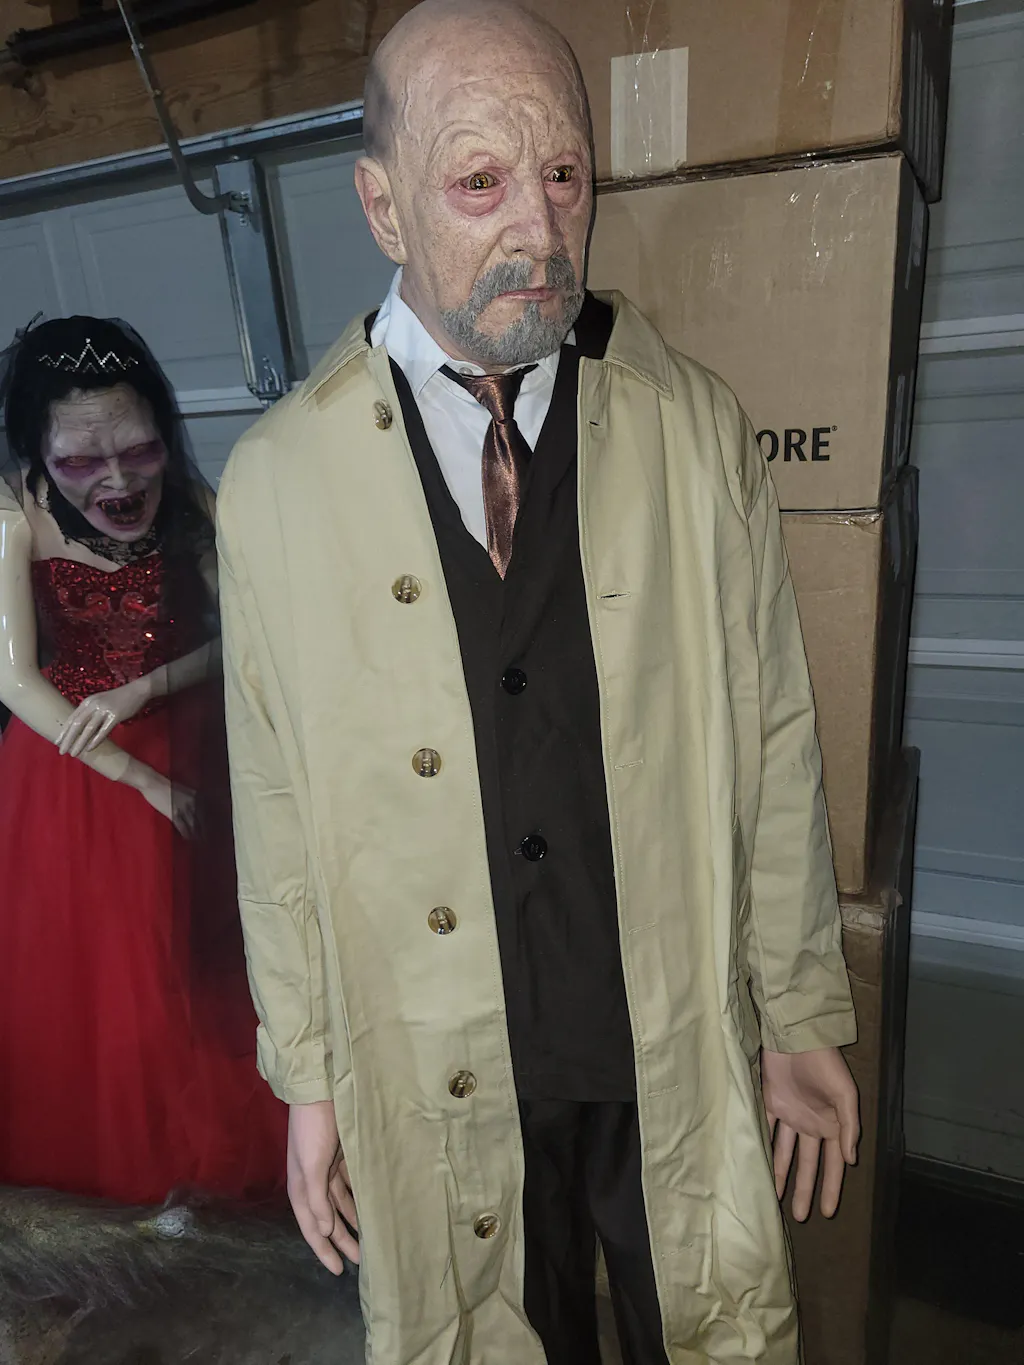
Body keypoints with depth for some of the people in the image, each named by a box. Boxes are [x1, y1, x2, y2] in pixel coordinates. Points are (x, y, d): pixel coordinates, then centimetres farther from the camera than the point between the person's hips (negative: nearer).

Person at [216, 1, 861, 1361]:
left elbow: (773, 741, -4)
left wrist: (803, 1018, 3)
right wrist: (307, 1076, 3)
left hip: (685, 1066, 1)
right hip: (437, 1087, 0)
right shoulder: (277, 479, -10)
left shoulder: (699, 434, -8)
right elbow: (275, 804, -5)